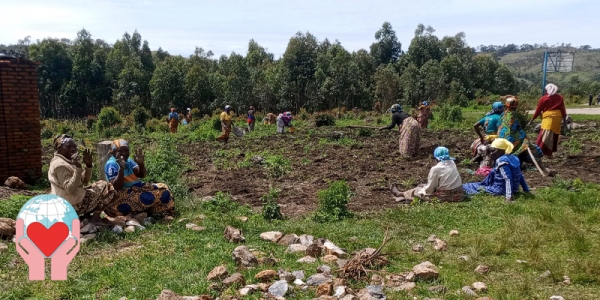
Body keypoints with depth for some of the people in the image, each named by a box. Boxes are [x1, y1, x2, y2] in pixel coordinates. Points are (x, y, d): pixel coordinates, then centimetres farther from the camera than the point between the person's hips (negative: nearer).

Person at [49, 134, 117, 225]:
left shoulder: (67, 161, 11)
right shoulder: (60, 165, -20)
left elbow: (85, 181, 9)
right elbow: (70, 189, -29)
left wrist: (88, 165, -6)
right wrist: (78, 168, -34)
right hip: (74, 204, -10)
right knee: (106, 187, -2)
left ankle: (86, 214, 11)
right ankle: (95, 218, -3)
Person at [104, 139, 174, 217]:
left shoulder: (128, 161, 10)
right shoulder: (111, 164, -13)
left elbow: (142, 175, 1)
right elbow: (116, 187, -23)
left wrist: (141, 164, -18)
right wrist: (121, 168, -32)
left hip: (136, 188, 8)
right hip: (122, 194, -8)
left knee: (162, 188, -4)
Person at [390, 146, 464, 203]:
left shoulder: (436, 169, -18)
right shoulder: (452, 163, 2)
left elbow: (429, 188, -10)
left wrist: (424, 188, 11)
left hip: (446, 197, -7)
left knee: (419, 189, 15)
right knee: (424, 186, 24)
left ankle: (402, 194, 34)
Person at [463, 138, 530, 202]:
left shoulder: (501, 161, -22)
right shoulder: (513, 158, 6)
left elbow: (508, 179, -31)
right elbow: (521, 176, 12)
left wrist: (509, 196, -36)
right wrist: (526, 190, 18)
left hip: (500, 190, -9)